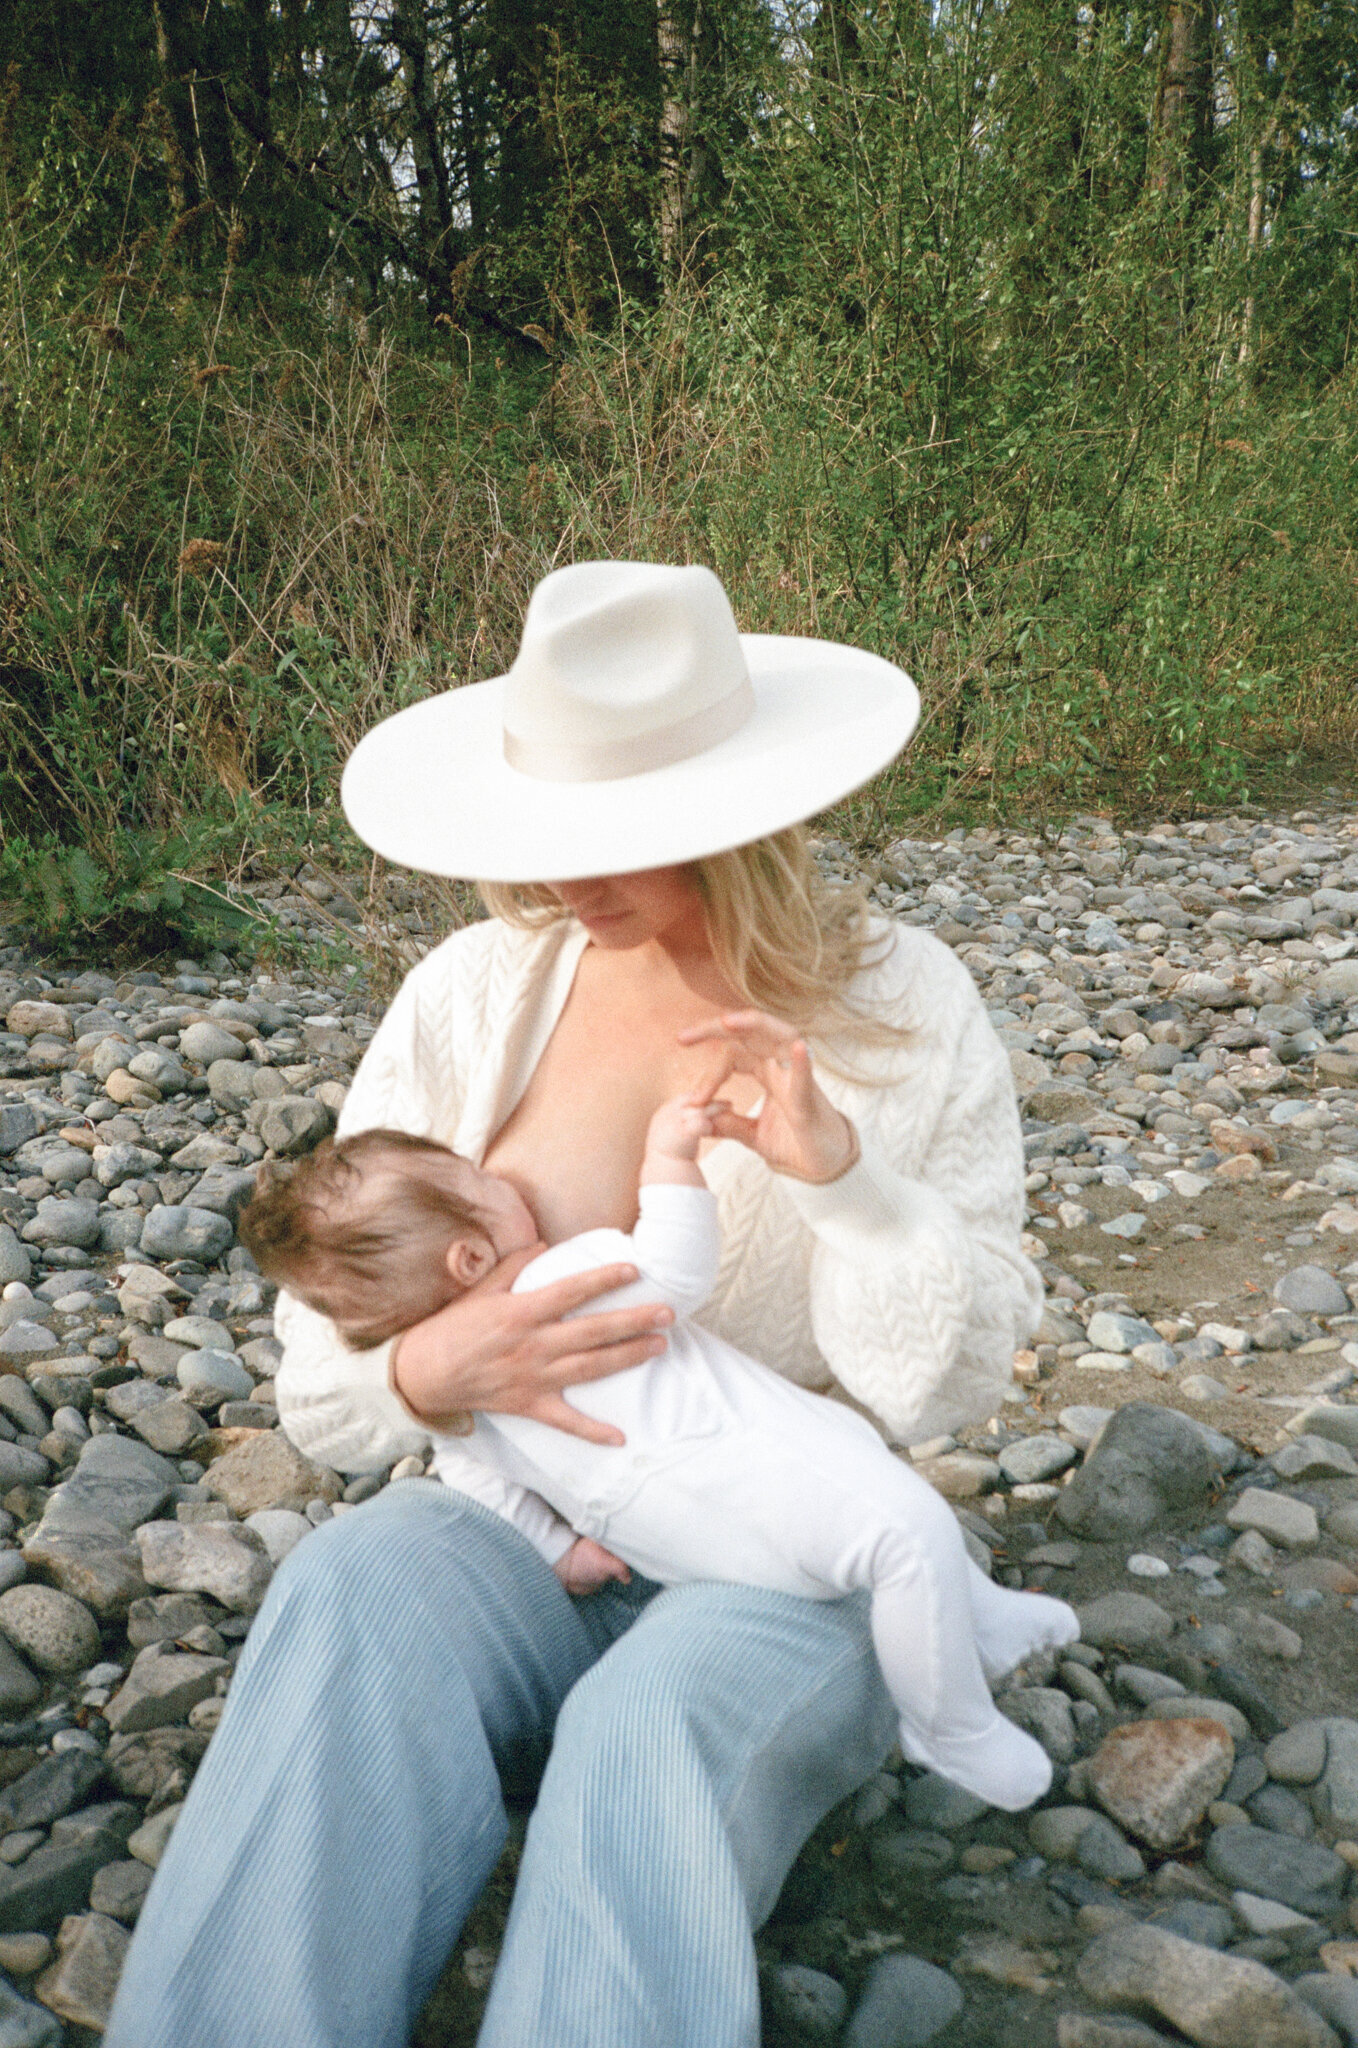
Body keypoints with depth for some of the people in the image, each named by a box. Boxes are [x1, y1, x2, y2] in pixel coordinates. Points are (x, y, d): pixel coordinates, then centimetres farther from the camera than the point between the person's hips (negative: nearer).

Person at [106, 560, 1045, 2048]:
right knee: (352, 1594, -33)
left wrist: (839, 1171, -22)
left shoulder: (903, 1012, -5)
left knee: (661, 1720, -35)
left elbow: (947, 1394, -4)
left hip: (788, 1558, -1)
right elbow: (318, 1380, 1)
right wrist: (428, 1372, -25)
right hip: (511, 1532, 2)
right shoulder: (473, 994, -2)